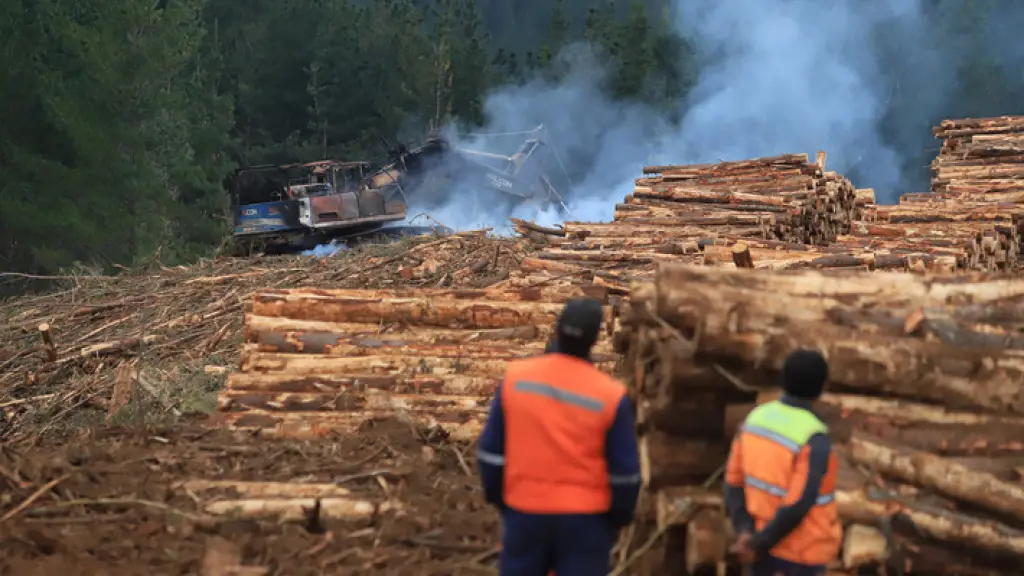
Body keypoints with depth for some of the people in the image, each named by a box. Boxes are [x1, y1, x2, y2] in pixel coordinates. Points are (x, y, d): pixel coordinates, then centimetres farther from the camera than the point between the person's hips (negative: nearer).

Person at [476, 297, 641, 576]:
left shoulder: (515, 378, -6)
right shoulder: (610, 394, -12)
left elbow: (491, 449, 1)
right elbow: (624, 470, -6)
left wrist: (497, 497, 16)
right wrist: (619, 517, 11)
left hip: (524, 512, 2)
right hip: (586, 518, -2)